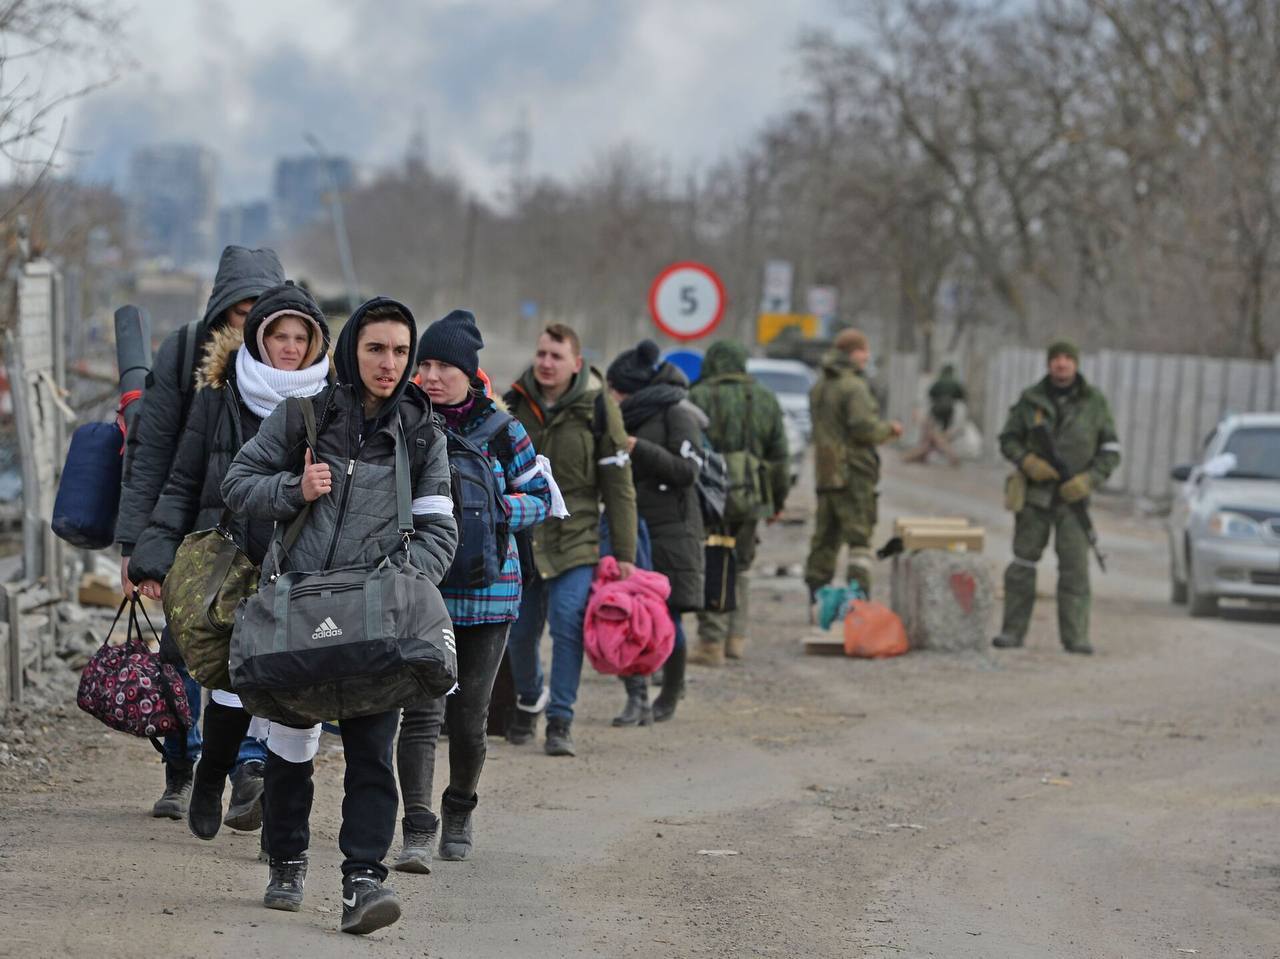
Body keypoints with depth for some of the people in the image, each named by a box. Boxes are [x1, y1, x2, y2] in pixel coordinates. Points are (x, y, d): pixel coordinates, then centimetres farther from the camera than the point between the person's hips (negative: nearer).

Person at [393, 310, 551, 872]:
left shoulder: (501, 430, 2)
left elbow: (540, 498, 6)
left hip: (486, 592, 0)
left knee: (469, 716, 7)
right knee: (422, 710, -13)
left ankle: (458, 812, 31)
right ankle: (418, 831, -14)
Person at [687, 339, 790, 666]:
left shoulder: (699, 398, -5)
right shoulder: (765, 400, 10)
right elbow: (780, 457, 12)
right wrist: (778, 501, 20)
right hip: (751, 498, 4)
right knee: (738, 567, 18)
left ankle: (712, 642, -5)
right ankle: (736, 637, 15)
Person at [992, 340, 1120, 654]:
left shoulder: (1094, 402, 3)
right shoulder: (1031, 399, 3)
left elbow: (1111, 451, 5)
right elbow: (1008, 439, 8)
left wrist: (1089, 480, -10)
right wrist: (1028, 462, -11)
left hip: (1072, 495, -1)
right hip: (1034, 493, 1)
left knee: (1075, 566, -7)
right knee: (1023, 562, 3)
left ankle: (1075, 636, -6)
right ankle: (1013, 631, 9)